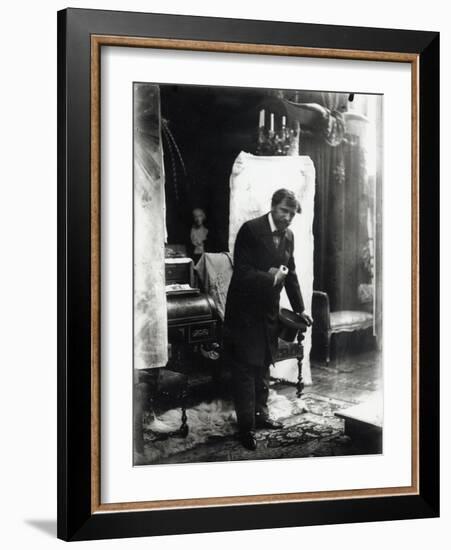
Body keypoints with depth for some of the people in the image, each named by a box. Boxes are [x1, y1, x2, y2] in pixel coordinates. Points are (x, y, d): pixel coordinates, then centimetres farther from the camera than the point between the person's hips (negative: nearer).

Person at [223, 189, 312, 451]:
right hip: (245, 311, -7)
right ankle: (246, 426, 3)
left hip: (269, 311, 7)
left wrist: (300, 308, 13)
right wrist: (271, 278, -24)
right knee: (245, 367, -3)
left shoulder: (288, 235, 5)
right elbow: (241, 272, -22)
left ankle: (260, 413, 32)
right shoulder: (250, 230, -16)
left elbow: (291, 273, 14)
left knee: (264, 364, 17)